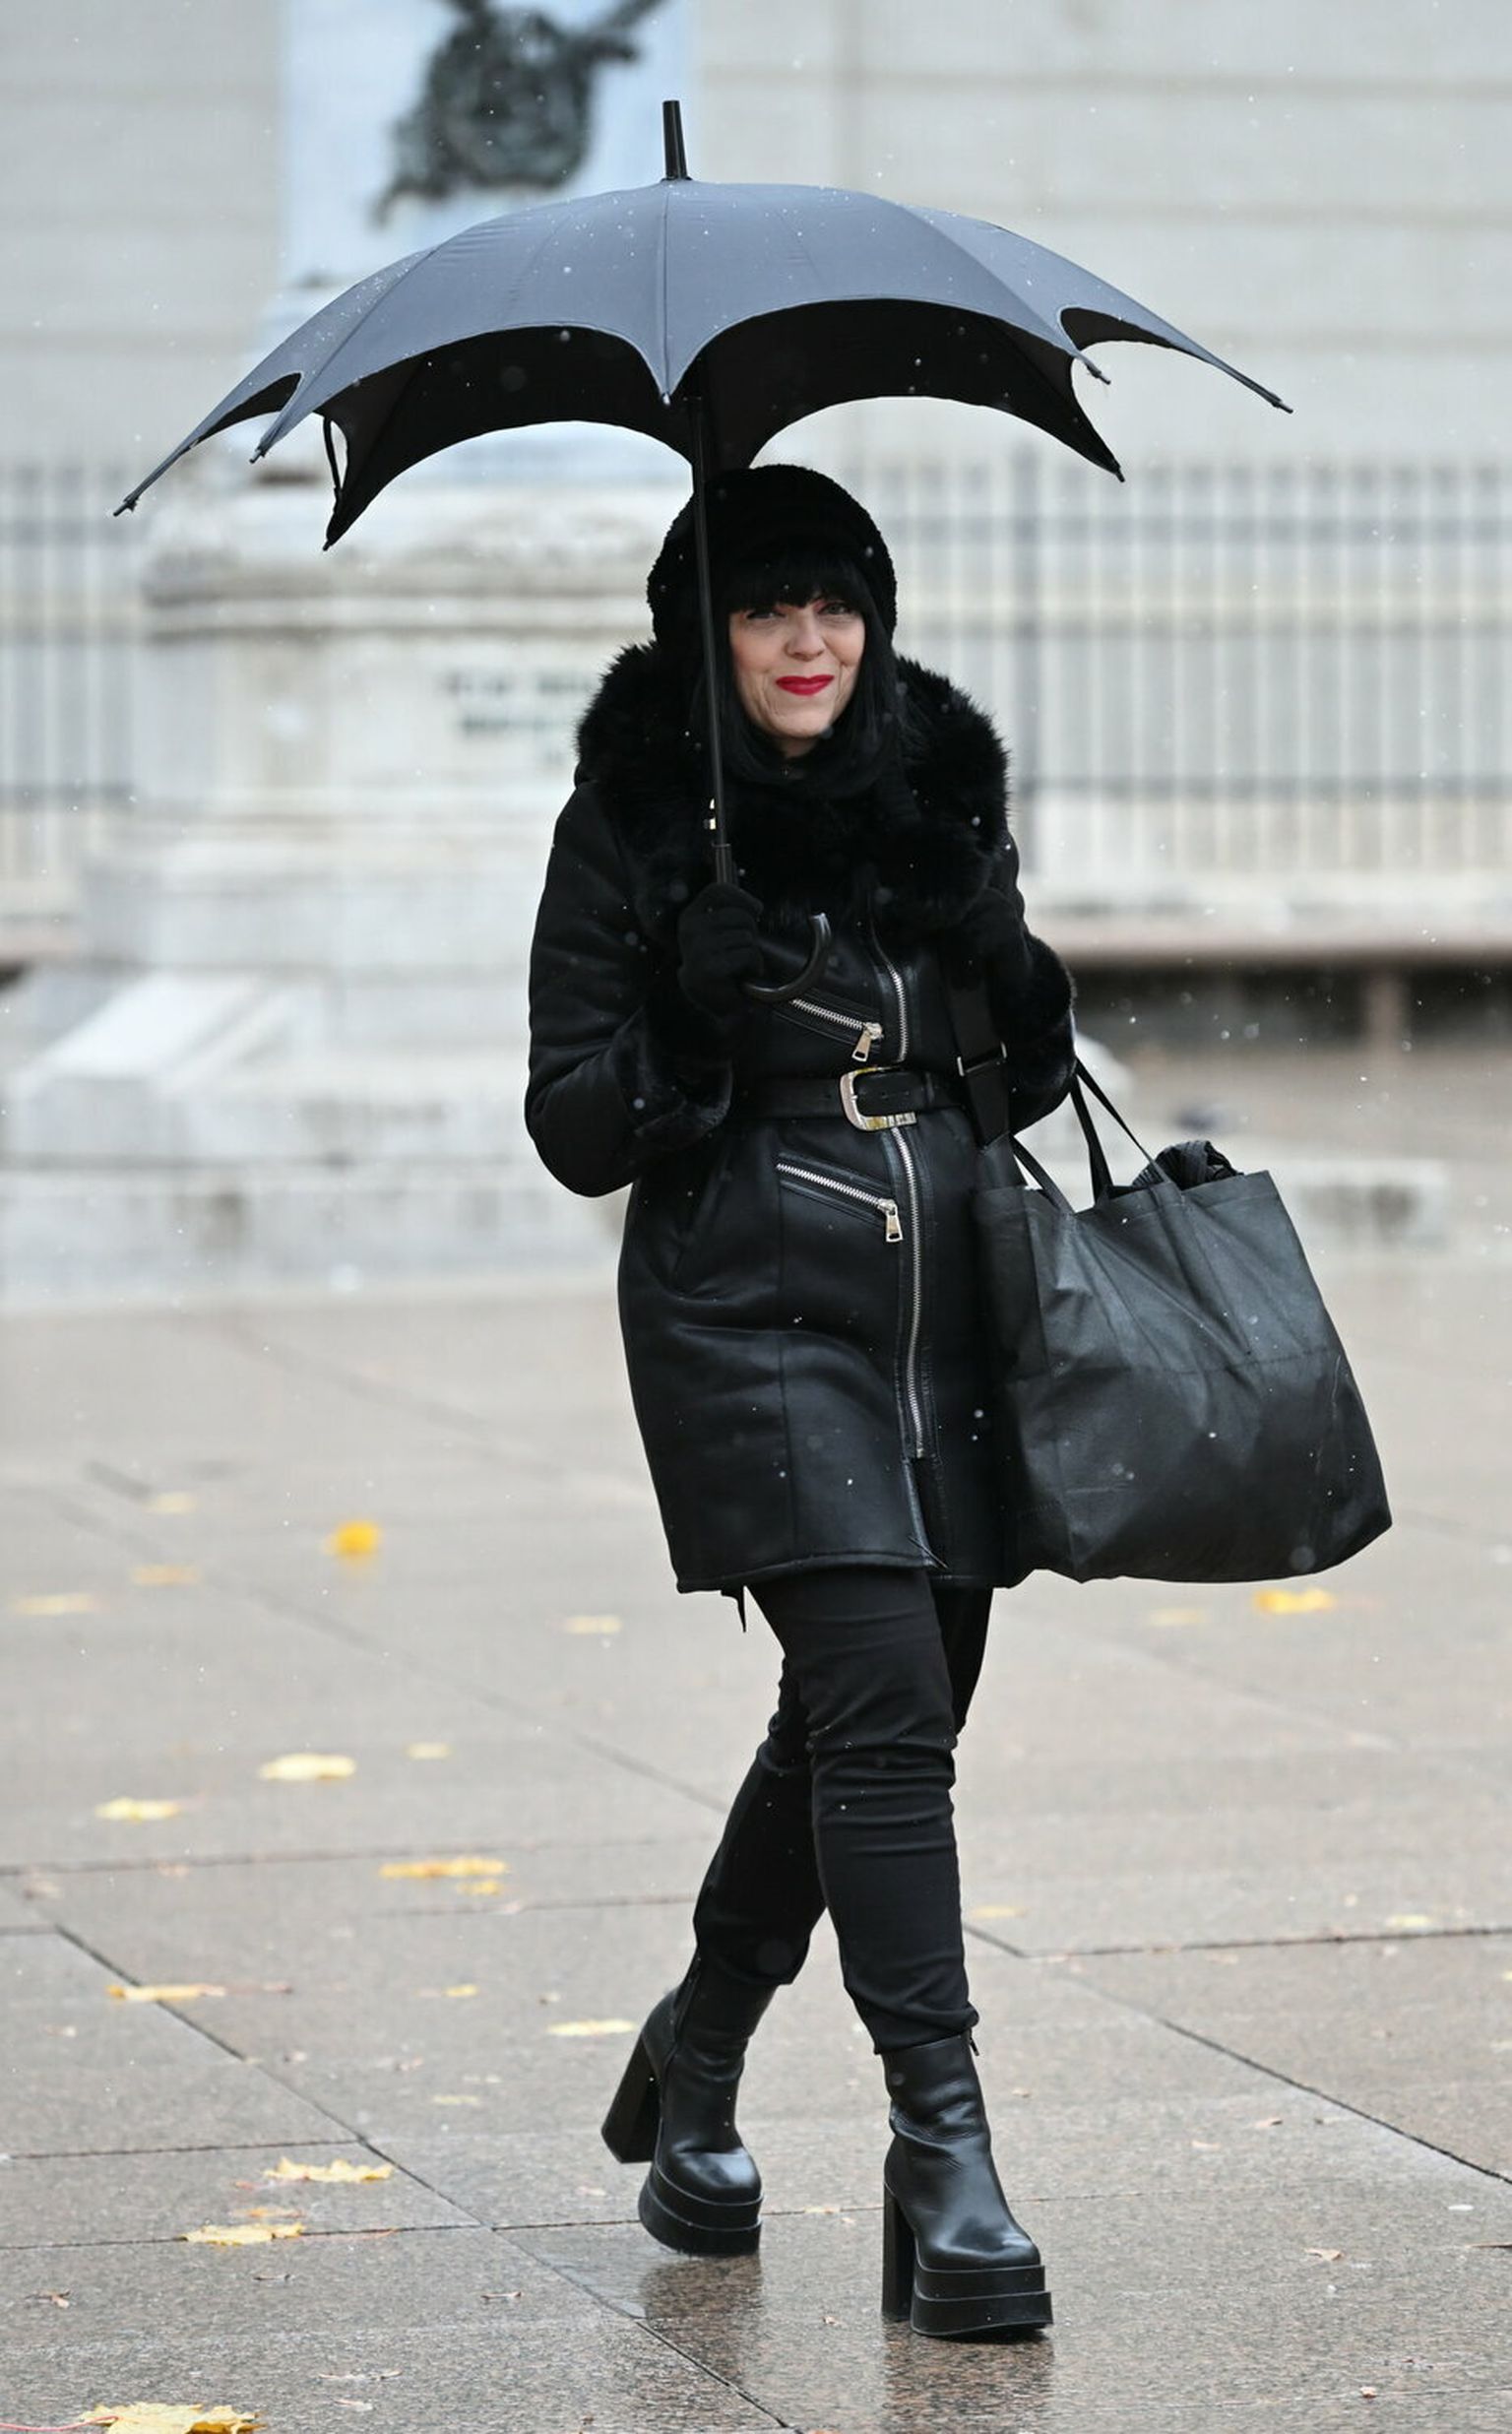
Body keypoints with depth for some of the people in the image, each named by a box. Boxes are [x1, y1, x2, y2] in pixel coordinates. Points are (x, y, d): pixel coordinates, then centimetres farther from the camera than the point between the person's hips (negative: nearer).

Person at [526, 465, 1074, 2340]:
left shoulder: (940, 797, 11)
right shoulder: (634, 828, -2)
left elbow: (1015, 1074, 19)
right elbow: (574, 1126, -3)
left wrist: (1035, 1020, -3)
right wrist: (686, 1041, -22)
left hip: (941, 1306, 5)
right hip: (751, 1311, -5)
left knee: (869, 1716, 12)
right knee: (886, 1695, -17)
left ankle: (693, 2064, 35)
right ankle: (942, 2158, -16)